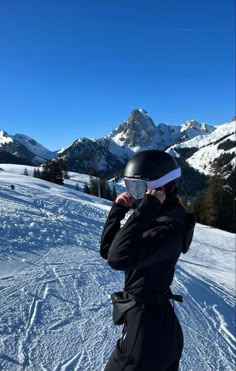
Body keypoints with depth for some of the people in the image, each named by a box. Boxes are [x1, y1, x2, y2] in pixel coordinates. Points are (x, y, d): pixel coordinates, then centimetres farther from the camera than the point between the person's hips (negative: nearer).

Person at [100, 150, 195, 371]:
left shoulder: (169, 228, -24)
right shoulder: (154, 219, 3)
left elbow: (119, 258, -38)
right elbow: (107, 250, 2)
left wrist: (145, 208, -33)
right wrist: (118, 210, -9)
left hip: (148, 327, -9)